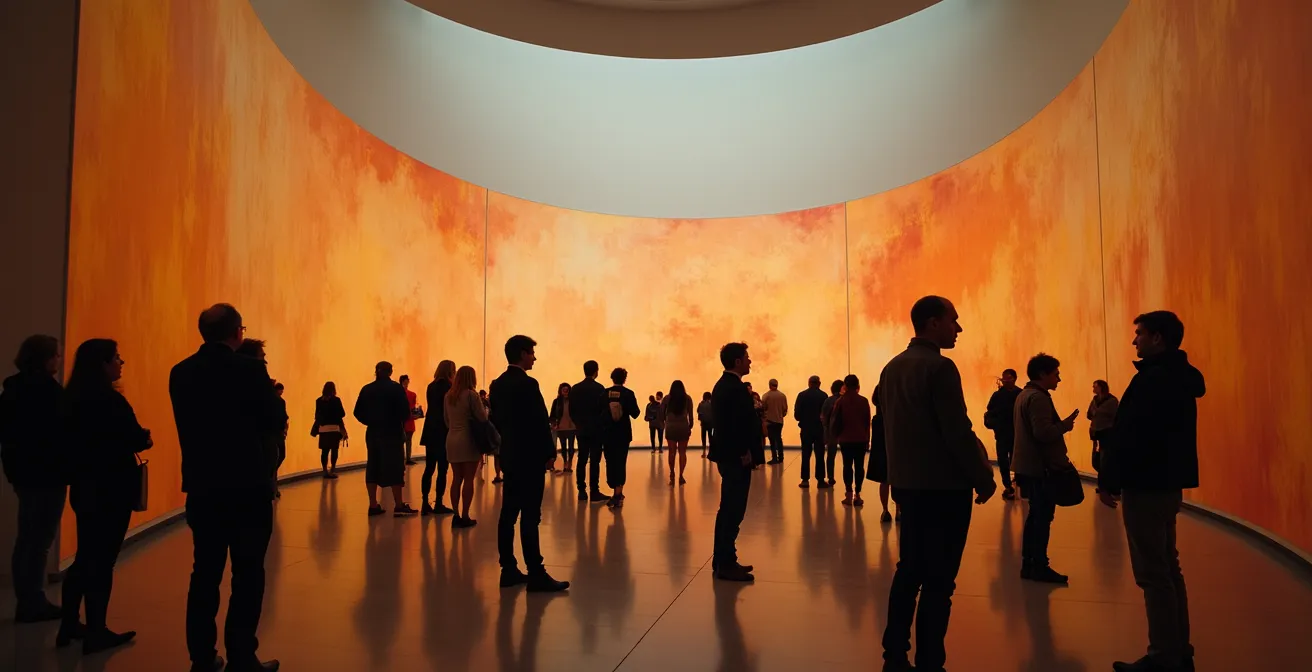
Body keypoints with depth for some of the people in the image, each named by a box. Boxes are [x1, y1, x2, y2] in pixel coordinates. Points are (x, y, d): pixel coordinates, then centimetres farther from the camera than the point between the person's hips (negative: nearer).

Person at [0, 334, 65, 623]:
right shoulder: (46, 389, -18)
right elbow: (59, 431, -19)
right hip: (46, 473, -9)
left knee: (27, 538, 15)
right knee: (40, 539, -1)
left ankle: (27, 601, 23)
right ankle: (33, 604, 6)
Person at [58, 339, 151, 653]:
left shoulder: (74, 398, 6)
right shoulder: (109, 400, -19)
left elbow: (75, 439, 13)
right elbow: (135, 440, -19)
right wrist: (145, 438, 3)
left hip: (84, 486, 8)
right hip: (111, 489, -8)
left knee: (85, 557, 18)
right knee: (102, 560, 2)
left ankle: (70, 626, 27)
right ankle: (96, 633, 11)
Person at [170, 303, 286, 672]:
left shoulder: (181, 372, 3)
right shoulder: (249, 369, -14)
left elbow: (188, 423, 12)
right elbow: (275, 421, -9)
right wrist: (272, 396, 9)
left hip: (202, 487, 5)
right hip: (247, 486, -5)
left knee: (205, 573, 14)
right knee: (247, 575, 3)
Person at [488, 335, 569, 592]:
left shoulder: (497, 385, 9)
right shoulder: (527, 384, -16)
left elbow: (496, 419, 14)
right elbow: (540, 422, -16)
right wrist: (549, 452, -6)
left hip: (510, 457, 9)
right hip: (530, 458, -8)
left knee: (508, 514, 9)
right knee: (530, 516, -6)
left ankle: (509, 570, 15)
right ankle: (536, 574, -2)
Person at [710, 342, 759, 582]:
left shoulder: (723, 385, 13)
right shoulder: (736, 388, -18)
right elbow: (739, 425, -25)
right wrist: (744, 453, -15)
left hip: (728, 455, 11)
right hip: (736, 457, -11)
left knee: (728, 509, 15)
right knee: (733, 511, -4)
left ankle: (722, 560, 23)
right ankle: (726, 564, 3)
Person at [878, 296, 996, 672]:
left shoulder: (892, 367, 9)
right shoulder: (939, 368, -16)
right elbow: (958, 432, -17)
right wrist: (984, 477, -6)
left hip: (907, 483, 8)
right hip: (944, 486, -8)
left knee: (909, 569, 15)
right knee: (938, 579, 0)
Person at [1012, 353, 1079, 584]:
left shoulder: (1024, 395, 15)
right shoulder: (1038, 397, -18)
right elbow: (1043, 433, -28)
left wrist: (1060, 425, 17)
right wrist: (1065, 425, -12)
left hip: (1029, 465, 10)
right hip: (1041, 467, -10)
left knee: (1035, 516, 15)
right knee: (1043, 518, -3)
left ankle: (1029, 564, 20)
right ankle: (1039, 567, 3)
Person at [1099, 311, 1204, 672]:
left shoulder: (1153, 379, -18)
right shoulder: (1180, 377, 13)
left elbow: (1128, 437, -21)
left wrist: (1109, 480, -13)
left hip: (1146, 484, -10)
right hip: (1166, 482, 10)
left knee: (1152, 573, -4)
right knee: (1167, 568, 16)